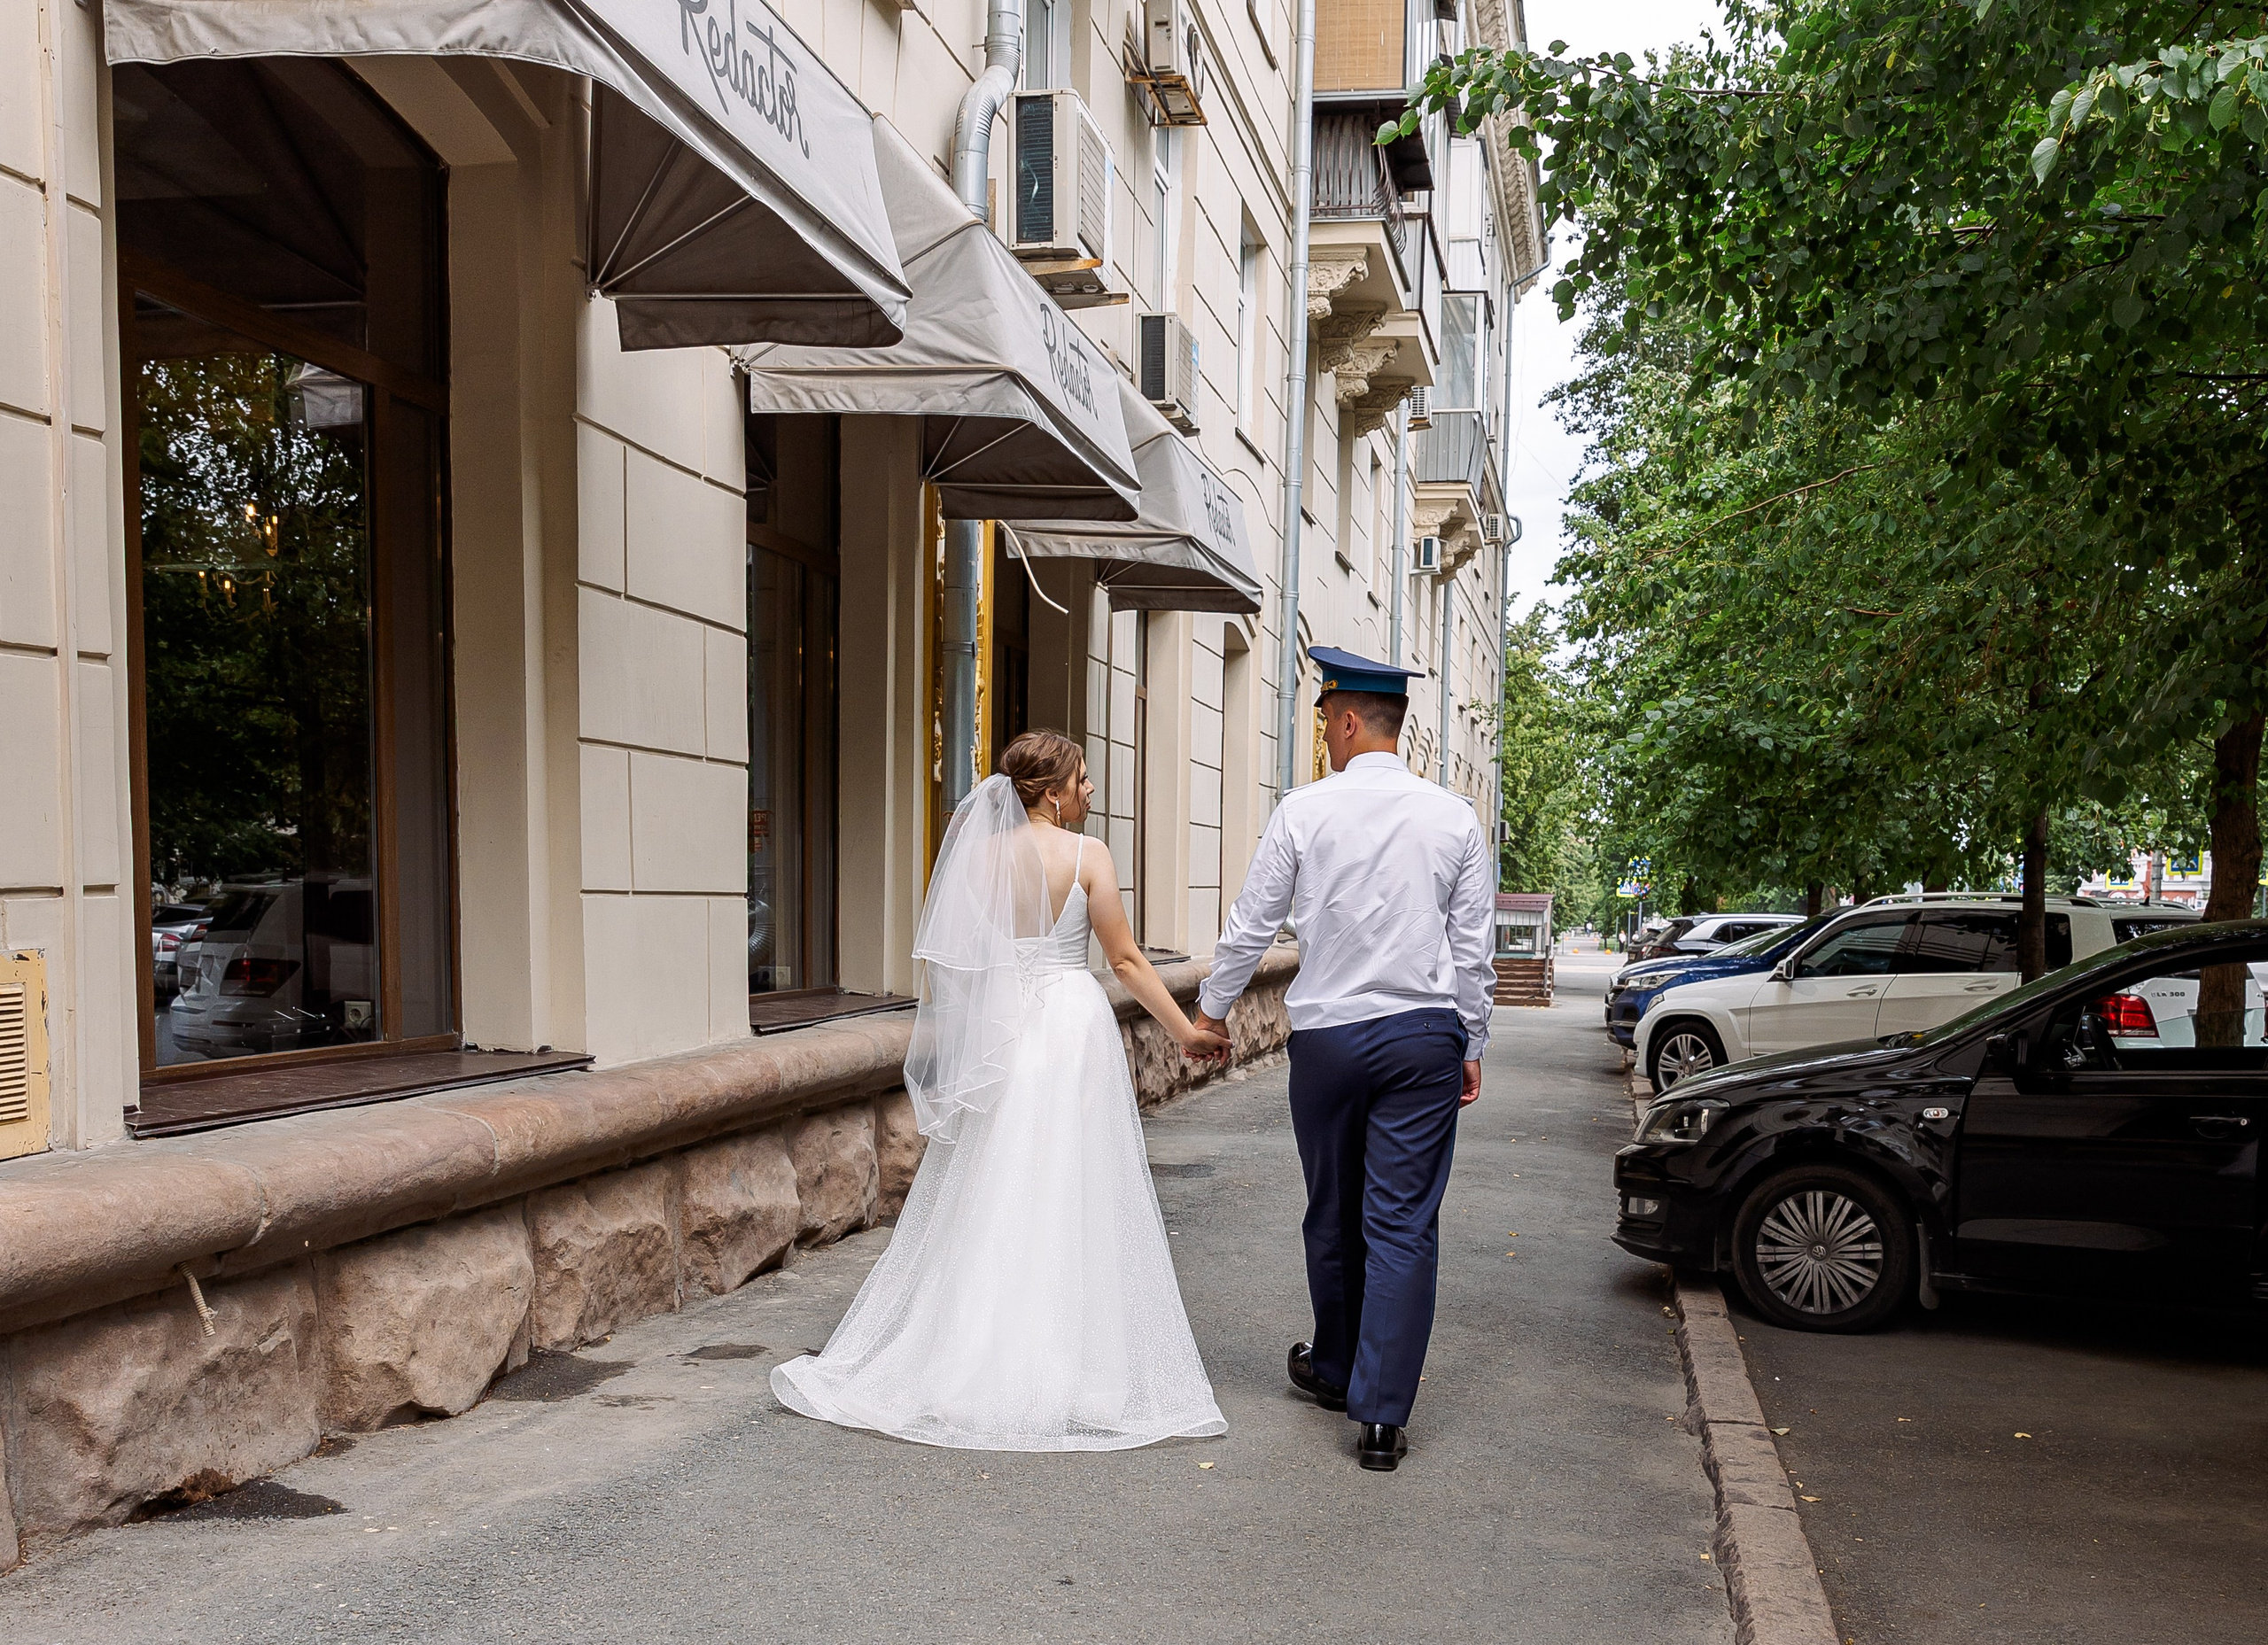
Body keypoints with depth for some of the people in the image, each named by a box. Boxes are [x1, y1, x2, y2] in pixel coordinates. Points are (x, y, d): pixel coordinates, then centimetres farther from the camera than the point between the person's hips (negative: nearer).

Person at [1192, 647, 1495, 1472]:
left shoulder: (1303, 811, -5)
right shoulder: (1455, 817, 0)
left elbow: (1251, 926, 2)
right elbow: (1473, 947, 3)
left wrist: (1210, 1009, 17)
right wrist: (1470, 1047, 14)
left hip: (1328, 1036, 0)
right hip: (1426, 1034, 1)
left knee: (1333, 1216, 16)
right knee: (1403, 1225, 1)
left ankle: (1334, 1370, 35)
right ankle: (1381, 1415, 0)